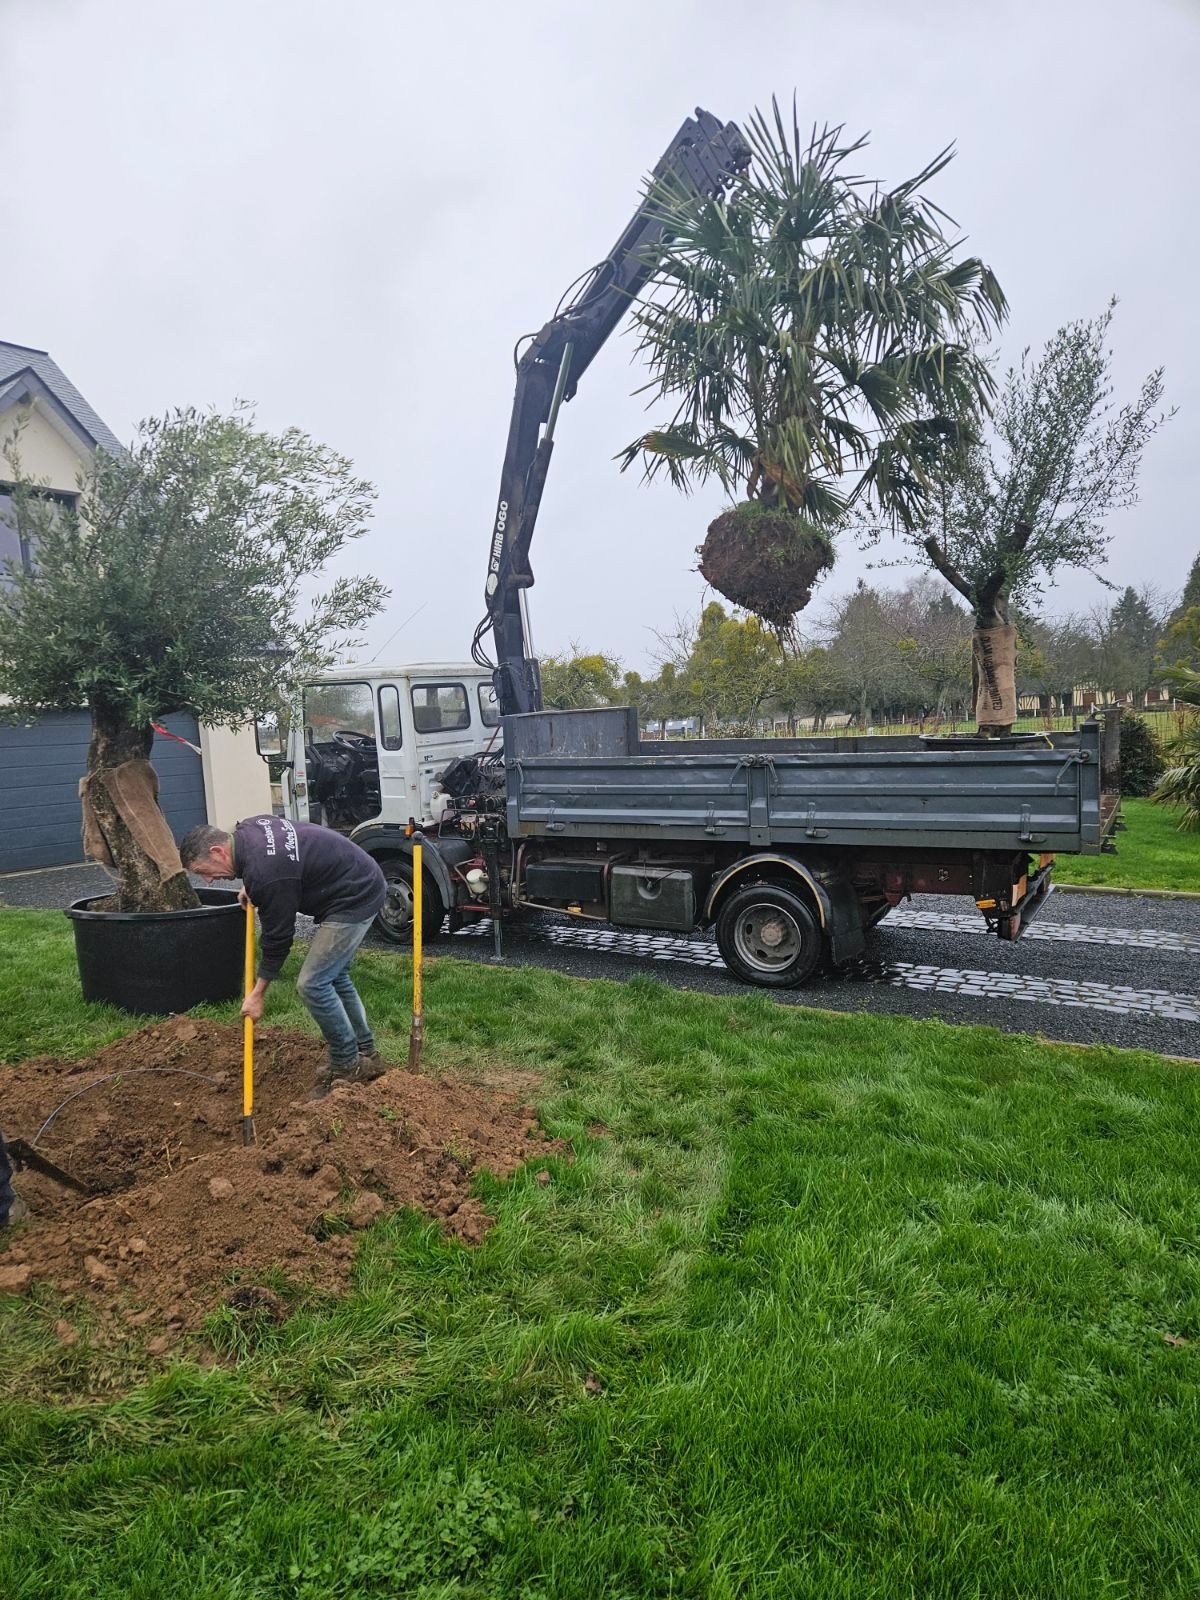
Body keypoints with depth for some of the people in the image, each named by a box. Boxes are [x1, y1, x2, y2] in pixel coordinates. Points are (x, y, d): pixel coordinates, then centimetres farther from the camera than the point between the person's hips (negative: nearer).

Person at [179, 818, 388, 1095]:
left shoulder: (264, 873, -26)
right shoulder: (247, 829, 2)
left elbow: (277, 937, -15)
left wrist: (257, 994, -4)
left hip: (355, 898, -11)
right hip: (362, 883, 11)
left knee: (312, 983, -7)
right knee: (333, 976, 18)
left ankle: (347, 1066, 7)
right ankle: (365, 1055, 27)